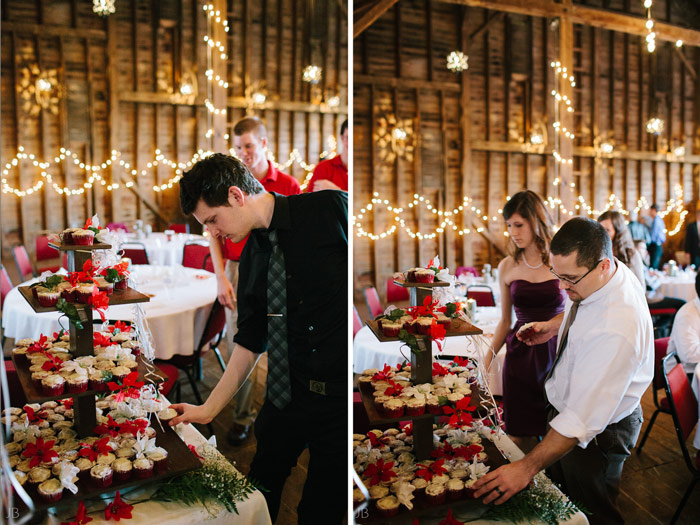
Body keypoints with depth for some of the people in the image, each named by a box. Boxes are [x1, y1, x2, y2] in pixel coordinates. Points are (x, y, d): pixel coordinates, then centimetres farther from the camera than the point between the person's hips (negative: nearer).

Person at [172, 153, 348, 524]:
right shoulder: (252, 256, 6)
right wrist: (209, 409, 9)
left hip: (339, 394, -5)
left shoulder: (331, 209, -11)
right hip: (285, 394, 5)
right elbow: (250, 340, 10)